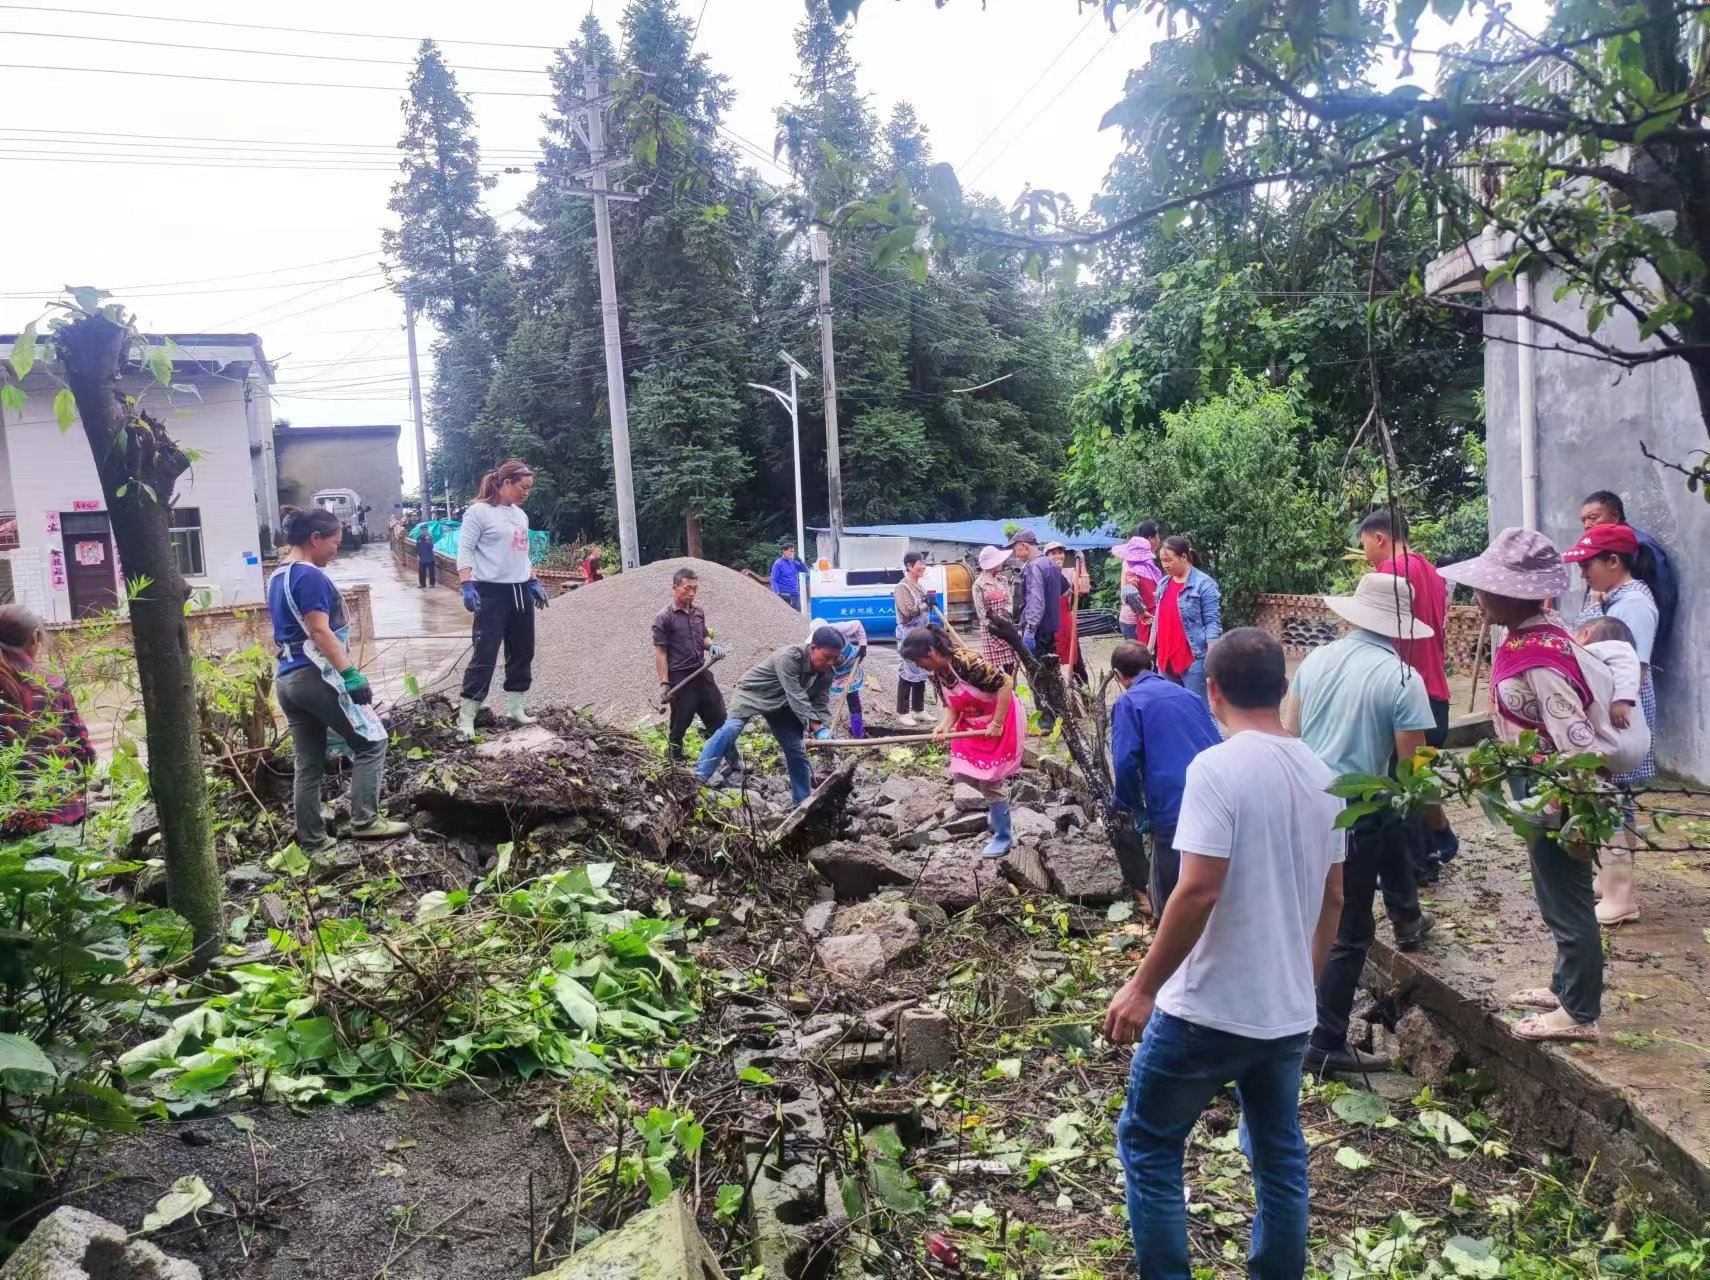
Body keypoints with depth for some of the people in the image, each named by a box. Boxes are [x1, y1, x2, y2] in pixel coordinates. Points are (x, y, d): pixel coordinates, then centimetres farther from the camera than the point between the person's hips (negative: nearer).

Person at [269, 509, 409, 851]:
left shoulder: (278, 576, 18)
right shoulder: (309, 576, -12)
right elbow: (319, 632, -19)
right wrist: (351, 674, -19)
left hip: (286, 678, 10)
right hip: (315, 675, -10)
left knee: (309, 764, 11)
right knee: (371, 741, -1)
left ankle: (311, 840, 14)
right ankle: (364, 821, -5)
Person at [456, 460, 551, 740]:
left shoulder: (520, 515, 15)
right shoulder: (479, 511, -8)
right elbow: (465, 550, -12)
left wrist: (534, 582, 20)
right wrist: (467, 586, -22)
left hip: (521, 592, 8)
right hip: (491, 592, -8)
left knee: (522, 652, 11)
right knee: (485, 654, -8)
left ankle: (514, 707, 23)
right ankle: (465, 716, -2)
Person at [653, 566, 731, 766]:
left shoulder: (699, 611, 7)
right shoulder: (663, 618, -11)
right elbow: (660, 652, -11)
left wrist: (712, 646, -2)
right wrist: (664, 683, -15)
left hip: (702, 673, 6)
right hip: (680, 678, -5)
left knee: (719, 718, 7)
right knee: (680, 723, 6)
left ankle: (734, 761, 15)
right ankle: (676, 763, 22)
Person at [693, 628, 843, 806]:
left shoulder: (825, 673, -11)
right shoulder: (789, 657, -34)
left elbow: (821, 704, -12)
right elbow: (796, 697, -39)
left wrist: (825, 730, -32)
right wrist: (818, 728, -45)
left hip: (781, 704, 6)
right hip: (753, 693, -6)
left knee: (796, 750, 2)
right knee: (731, 728, -29)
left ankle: (802, 803, 13)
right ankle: (697, 778, -33)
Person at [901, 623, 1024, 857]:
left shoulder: (966, 662, -31)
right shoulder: (936, 674, -5)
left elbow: (1006, 683, -28)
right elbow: (953, 706, 1)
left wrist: (997, 723, -25)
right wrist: (945, 726, -21)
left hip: (1001, 719, -8)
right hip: (973, 724, 8)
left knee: (991, 780, -4)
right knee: (964, 771, 11)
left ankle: (1003, 836, 13)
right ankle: (998, 807, 38)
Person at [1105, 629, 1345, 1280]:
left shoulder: (1218, 767, -18)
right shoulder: (1321, 775, 5)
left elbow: (1199, 891, -24)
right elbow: (1332, 897, 13)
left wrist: (1142, 988, -16)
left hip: (1209, 1009, -7)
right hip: (1289, 1010, 7)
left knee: (1148, 1144, 11)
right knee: (1280, 1157, 20)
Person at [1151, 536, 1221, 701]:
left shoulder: (1204, 584, -9)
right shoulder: (1164, 583, 12)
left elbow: (1213, 623, -11)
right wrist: (1150, 649, 16)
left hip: (1193, 659, -7)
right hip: (1165, 658, 7)